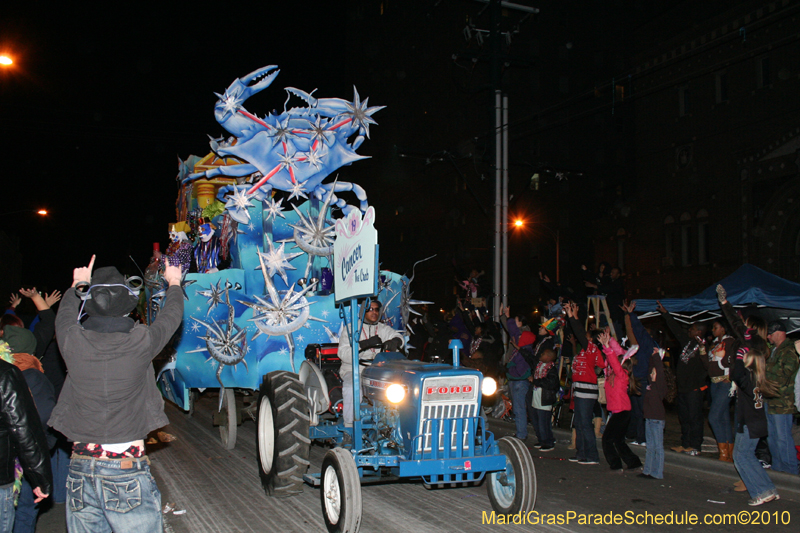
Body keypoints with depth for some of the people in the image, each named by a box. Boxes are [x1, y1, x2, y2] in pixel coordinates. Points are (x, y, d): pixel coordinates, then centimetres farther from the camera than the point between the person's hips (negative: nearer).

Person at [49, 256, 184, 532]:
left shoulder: (72, 341, -6)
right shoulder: (141, 342, -11)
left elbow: (65, 312, 19)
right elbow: (171, 315, 11)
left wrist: (78, 285, 40)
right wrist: (174, 283, 32)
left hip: (80, 470, 3)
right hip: (128, 471, -3)